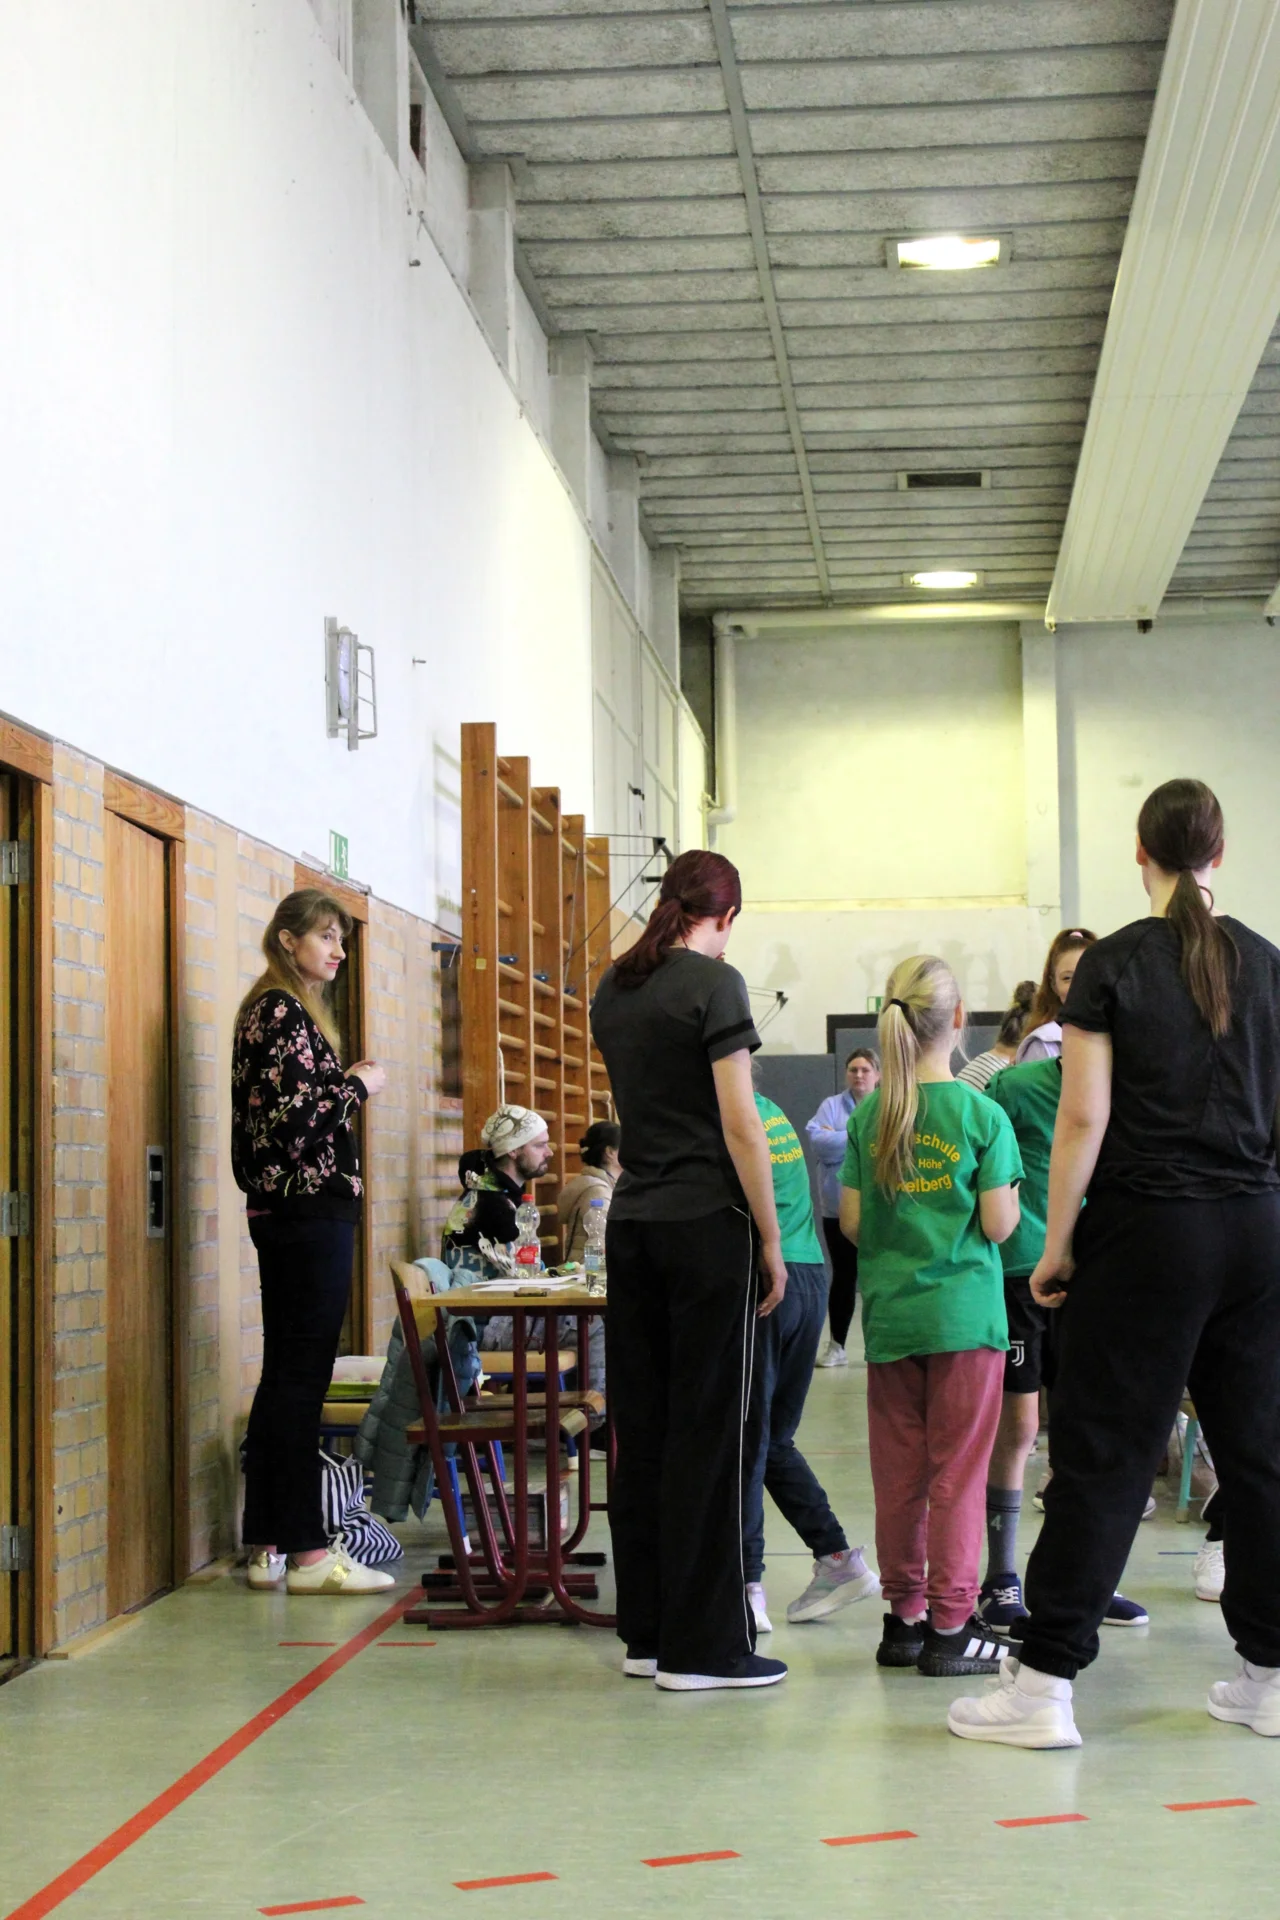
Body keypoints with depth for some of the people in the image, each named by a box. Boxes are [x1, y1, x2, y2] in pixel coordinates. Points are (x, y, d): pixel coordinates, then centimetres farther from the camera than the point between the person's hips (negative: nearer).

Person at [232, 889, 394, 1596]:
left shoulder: (276, 1010, 19)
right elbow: (294, 1116, -21)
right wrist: (359, 1084, -9)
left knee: (284, 1378, 10)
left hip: (283, 1213, 11)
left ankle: (268, 1549, 13)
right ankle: (308, 1553, -5)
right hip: (308, 1212, -11)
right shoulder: (285, 1012, -12)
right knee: (301, 1378, -8)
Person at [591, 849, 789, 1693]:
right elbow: (740, 1124, -12)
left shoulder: (612, 990, 13)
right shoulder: (714, 983, -9)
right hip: (707, 1222, -7)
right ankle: (702, 1645, -1)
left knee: (641, 1426, 10)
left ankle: (647, 1630, 16)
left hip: (631, 1225, 7)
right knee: (708, 1431, -3)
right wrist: (772, 1240, -6)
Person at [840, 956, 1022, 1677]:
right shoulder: (982, 1114, -9)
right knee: (958, 1474, 1)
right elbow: (998, 1225, -9)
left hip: (889, 1314, 4)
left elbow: (852, 1222, 5)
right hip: (964, 1314, -4)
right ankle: (949, 1626, 4)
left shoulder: (868, 1117, 2)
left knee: (898, 1475, 10)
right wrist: (1012, 1194, 11)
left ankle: (905, 1617, 18)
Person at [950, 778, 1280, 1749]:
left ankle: (1045, 1684, -1)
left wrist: (1056, 1244, -4)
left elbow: (1084, 1115, -9)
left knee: (1104, 1458, -2)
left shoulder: (1114, 964, -5)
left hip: (1150, 1229, -4)